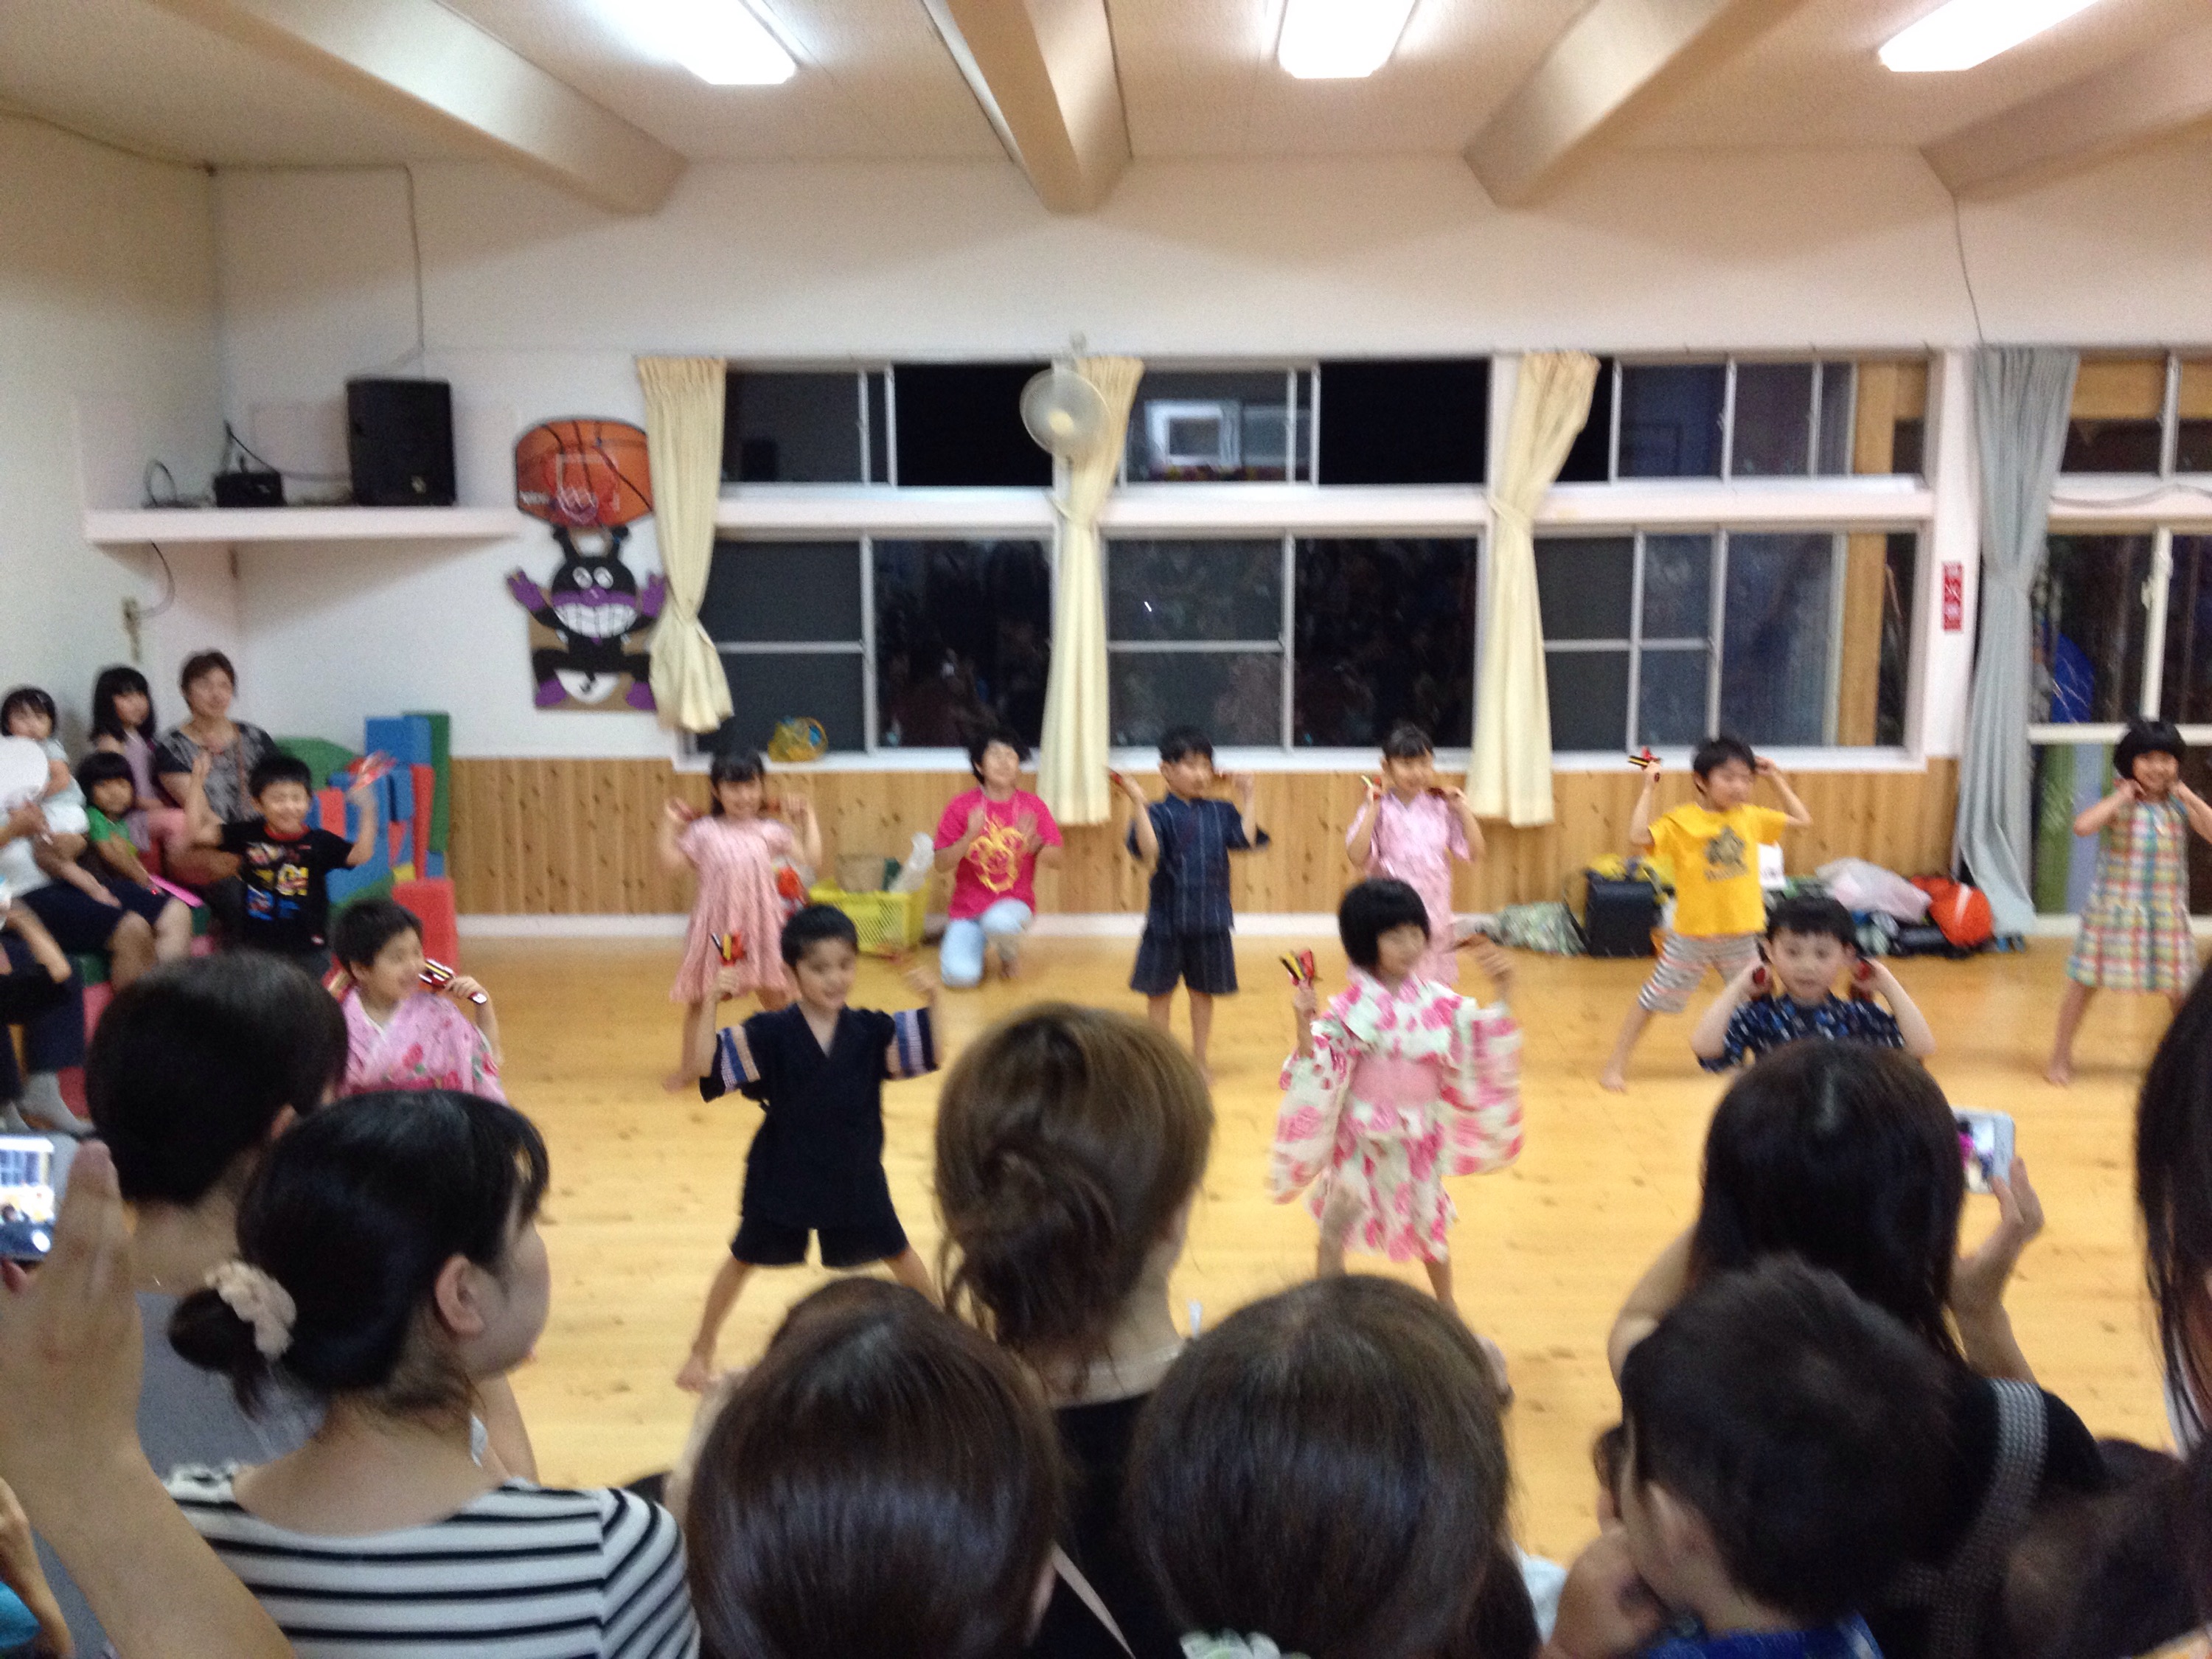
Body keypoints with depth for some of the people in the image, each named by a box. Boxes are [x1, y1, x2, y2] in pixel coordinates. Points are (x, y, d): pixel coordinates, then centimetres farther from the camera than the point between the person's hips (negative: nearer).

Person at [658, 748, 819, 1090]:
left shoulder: (770, 831, 3)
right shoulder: (704, 831, 0)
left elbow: (812, 860, 1)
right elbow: (671, 864, -2)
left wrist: (808, 819, 3)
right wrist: (669, 826, -3)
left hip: (760, 926, 1)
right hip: (717, 927, -1)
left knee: (774, 997, 10)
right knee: (701, 997, 8)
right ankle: (688, 1067, 22)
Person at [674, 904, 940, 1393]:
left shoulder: (871, 1031, -10)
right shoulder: (770, 1034, -16)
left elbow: (933, 1051, -9)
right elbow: (703, 1064, -23)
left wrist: (932, 999, -26)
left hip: (856, 1175, 1)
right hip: (782, 1177, -1)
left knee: (900, 1257, 15)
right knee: (743, 1260, 16)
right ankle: (701, 1352, 36)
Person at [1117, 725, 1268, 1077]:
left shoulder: (1219, 813, 3)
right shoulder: (1158, 813, -9)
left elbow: (1247, 840, -9)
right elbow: (1149, 850, -25)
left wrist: (1247, 800, -7)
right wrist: (1139, 804, -31)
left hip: (1210, 919, 3)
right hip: (1166, 917, -3)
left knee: (1203, 991, 15)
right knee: (1159, 992, 9)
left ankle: (1199, 1060, 30)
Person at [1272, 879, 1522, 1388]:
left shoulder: (1437, 1000, -7)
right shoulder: (1350, 1008, -16)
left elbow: (1482, 1045, 0)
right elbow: (1318, 1070, -18)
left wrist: (1501, 994, -10)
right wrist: (1304, 1025, -33)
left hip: (1420, 1133, 4)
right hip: (1362, 1134, -3)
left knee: (1429, 1223, 21)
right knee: (1337, 1225, 7)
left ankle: (1448, 1310, 44)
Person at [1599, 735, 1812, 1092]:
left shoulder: (1751, 818, 3)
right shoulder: (1681, 822, -12)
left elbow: (1803, 820, 14)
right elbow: (1638, 838, -27)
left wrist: (1777, 781, 9)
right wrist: (1649, 789, -22)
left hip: (1741, 934, 4)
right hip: (1691, 934, -4)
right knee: (1653, 999, 4)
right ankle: (1616, 1065, 14)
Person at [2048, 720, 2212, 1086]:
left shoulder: (2180, 806, 2)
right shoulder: (2119, 805, -8)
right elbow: (2082, 826, -28)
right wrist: (2121, 796, -20)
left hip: (2166, 912, 3)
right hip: (2115, 909, -3)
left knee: (2181, 988, 10)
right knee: (2086, 981, 1)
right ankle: (2061, 1055, 14)